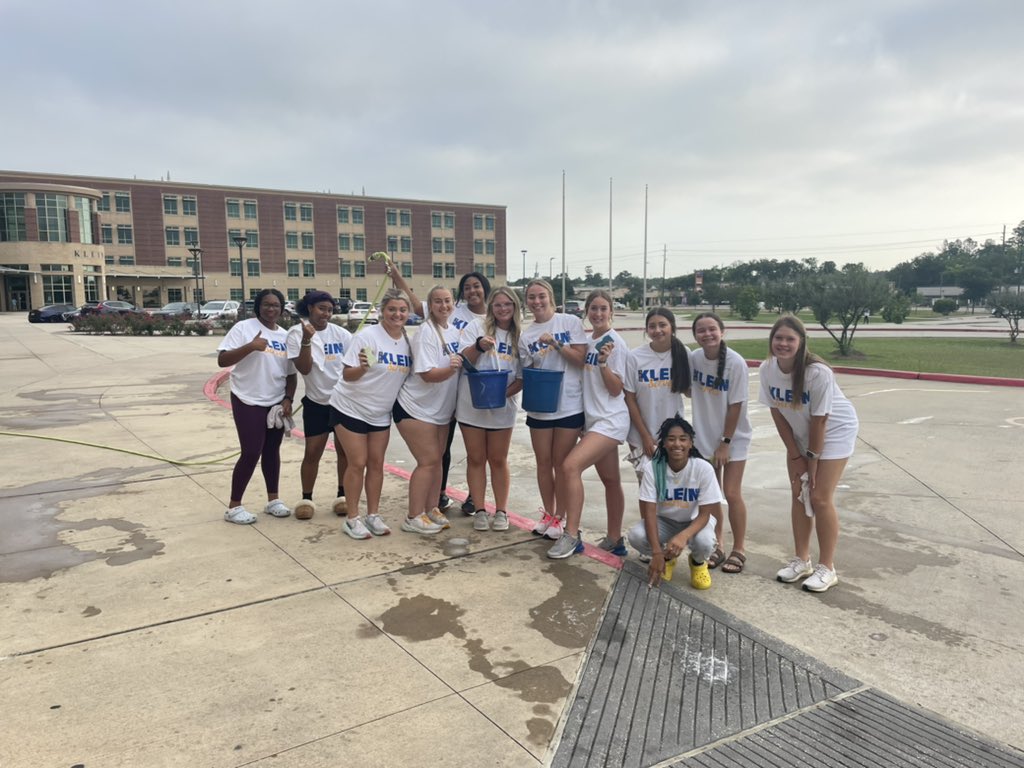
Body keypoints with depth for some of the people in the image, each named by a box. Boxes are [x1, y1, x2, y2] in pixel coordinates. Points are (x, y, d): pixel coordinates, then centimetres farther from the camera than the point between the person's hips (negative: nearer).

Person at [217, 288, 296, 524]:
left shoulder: (285, 336, 8)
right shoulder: (243, 328, -9)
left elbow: (291, 373, 12)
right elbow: (222, 360, -17)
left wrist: (288, 399, -1)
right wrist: (250, 346, -28)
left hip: (276, 403, 5)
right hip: (248, 402, -5)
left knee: (272, 451, 13)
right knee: (251, 453, -6)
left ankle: (273, 499, 25)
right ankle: (233, 506, 7)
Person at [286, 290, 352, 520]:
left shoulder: (341, 333, -4)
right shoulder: (296, 333, -9)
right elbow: (304, 369, -17)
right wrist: (306, 340, -28)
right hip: (316, 402, -2)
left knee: (344, 450, 8)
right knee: (312, 452, 1)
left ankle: (342, 494, 22)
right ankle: (306, 498, 15)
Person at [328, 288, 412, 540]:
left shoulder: (408, 341, -1)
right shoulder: (367, 336, -18)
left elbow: (406, 374, 12)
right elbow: (347, 375, -18)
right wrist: (363, 367, -36)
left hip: (380, 413, 5)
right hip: (350, 408, -5)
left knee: (376, 463, 8)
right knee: (358, 463, -3)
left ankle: (373, 515, 19)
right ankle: (352, 518, 9)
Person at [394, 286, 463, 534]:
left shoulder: (453, 329, 5)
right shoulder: (426, 332, -18)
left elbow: (461, 359, 15)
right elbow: (427, 374, -24)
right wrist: (451, 369, -41)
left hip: (441, 409, 8)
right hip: (416, 407, -8)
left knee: (437, 459, 11)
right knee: (428, 460, -8)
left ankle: (430, 509, 23)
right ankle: (413, 518, 2)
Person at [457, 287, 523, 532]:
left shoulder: (519, 337, 2)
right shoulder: (476, 327, -2)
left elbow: (523, 377, 2)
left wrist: (504, 393, -14)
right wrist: (479, 345, -26)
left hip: (502, 408, 1)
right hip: (472, 405, -1)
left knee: (498, 460, 9)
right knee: (476, 459, 7)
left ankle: (501, 511, 18)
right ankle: (479, 510, 16)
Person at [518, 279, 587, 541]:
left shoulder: (571, 322, -4)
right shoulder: (526, 335, 6)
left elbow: (581, 359, -7)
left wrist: (556, 343, -17)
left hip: (569, 405, -3)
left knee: (562, 463, 4)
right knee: (543, 462, 11)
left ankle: (560, 517, 19)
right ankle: (548, 513, 28)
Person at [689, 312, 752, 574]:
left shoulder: (736, 363, -19)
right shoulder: (694, 358, -6)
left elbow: (735, 405, -16)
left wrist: (725, 442, -14)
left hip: (734, 437, -4)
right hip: (705, 436, 4)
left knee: (732, 493, -3)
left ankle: (739, 550, 14)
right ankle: (716, 546, 24)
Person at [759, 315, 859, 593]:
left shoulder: (818, 372, -32)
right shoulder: (767, 369, -16)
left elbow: (819, 420, -23)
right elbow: (777, 412, -6)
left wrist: (812, 459, -15)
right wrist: (795, 455, -5)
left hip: (835, 432, -5)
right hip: (800, 434, 5)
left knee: (820, 498, -7)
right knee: (798, 494, 7)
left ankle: (826, 568, 8)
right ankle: (802, 560, 21)